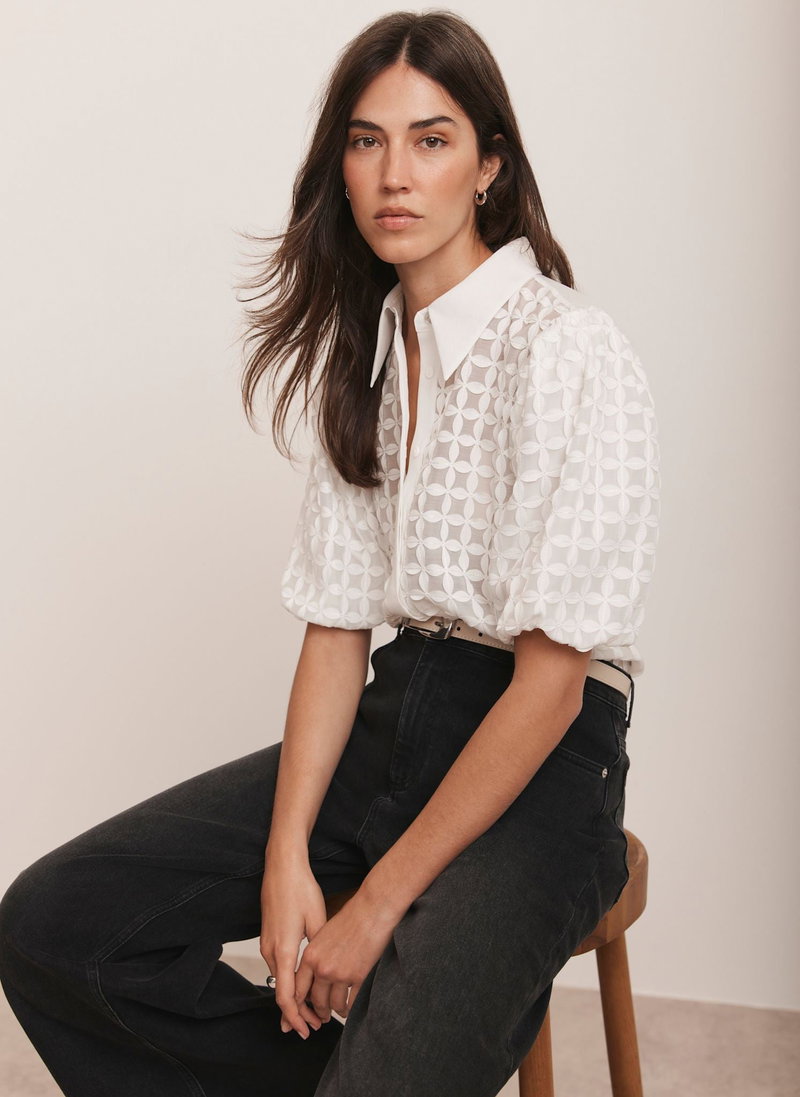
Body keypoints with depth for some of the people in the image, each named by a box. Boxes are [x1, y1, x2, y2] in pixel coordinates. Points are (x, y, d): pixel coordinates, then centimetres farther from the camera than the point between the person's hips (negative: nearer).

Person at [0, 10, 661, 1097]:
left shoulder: (569, 352, -13)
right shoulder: (359, 354, 9)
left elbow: (551, 678, -16)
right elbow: (337, 625, 5)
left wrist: (379, 902, -14)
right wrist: (287, 859, -7)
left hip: (543, 762, -7)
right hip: (393, 714, 7)